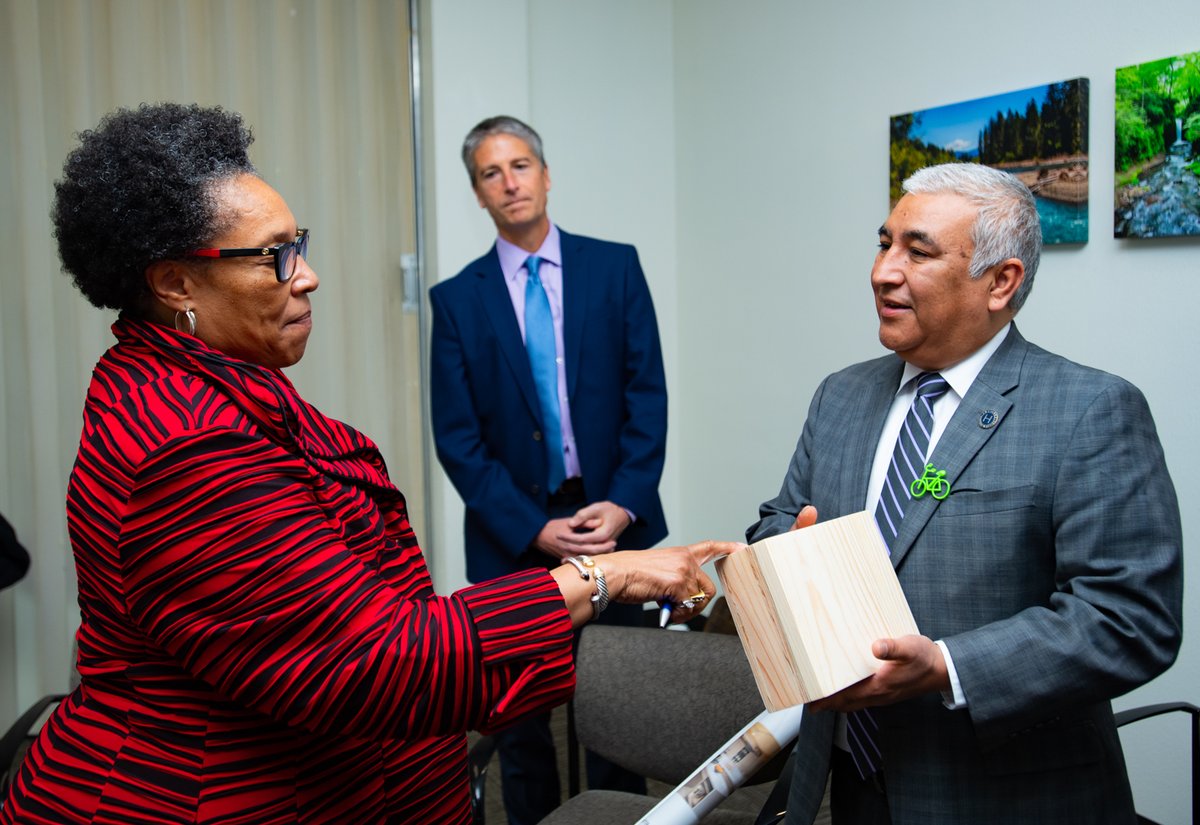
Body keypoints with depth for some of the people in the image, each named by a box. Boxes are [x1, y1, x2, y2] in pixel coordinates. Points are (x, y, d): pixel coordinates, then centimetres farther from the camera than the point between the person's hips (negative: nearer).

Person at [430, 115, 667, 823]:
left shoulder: (615, 266, 3)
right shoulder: (458, 298, 2)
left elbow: (647, 395, 0)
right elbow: (457, 439, -2)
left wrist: (624, 503, -12)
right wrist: (534, 530, -11)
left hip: (612, 523, 0)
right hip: (514, 538, 0)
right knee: (518, 717, 11)